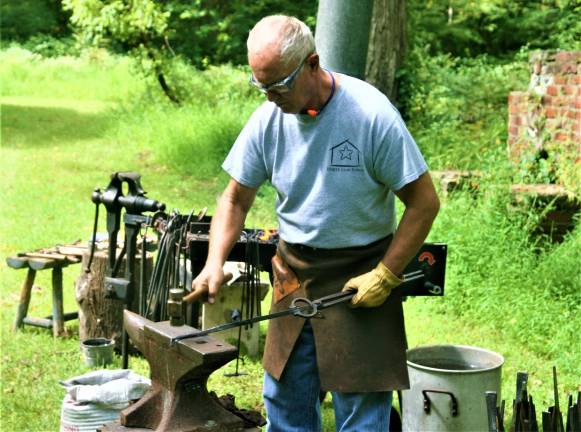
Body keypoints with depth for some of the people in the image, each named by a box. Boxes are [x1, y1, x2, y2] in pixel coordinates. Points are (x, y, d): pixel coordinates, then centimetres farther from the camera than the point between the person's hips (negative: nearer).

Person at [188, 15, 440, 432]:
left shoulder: (371, 114, -19)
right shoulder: (267, 119, -5)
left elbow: (424, 202, -14)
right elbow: (236, 199, 6)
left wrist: (386, 276, -16)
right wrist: (215, 264, -8)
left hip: (360, 274, -5)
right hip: (294, 270, 5)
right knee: (284, 398, 14)